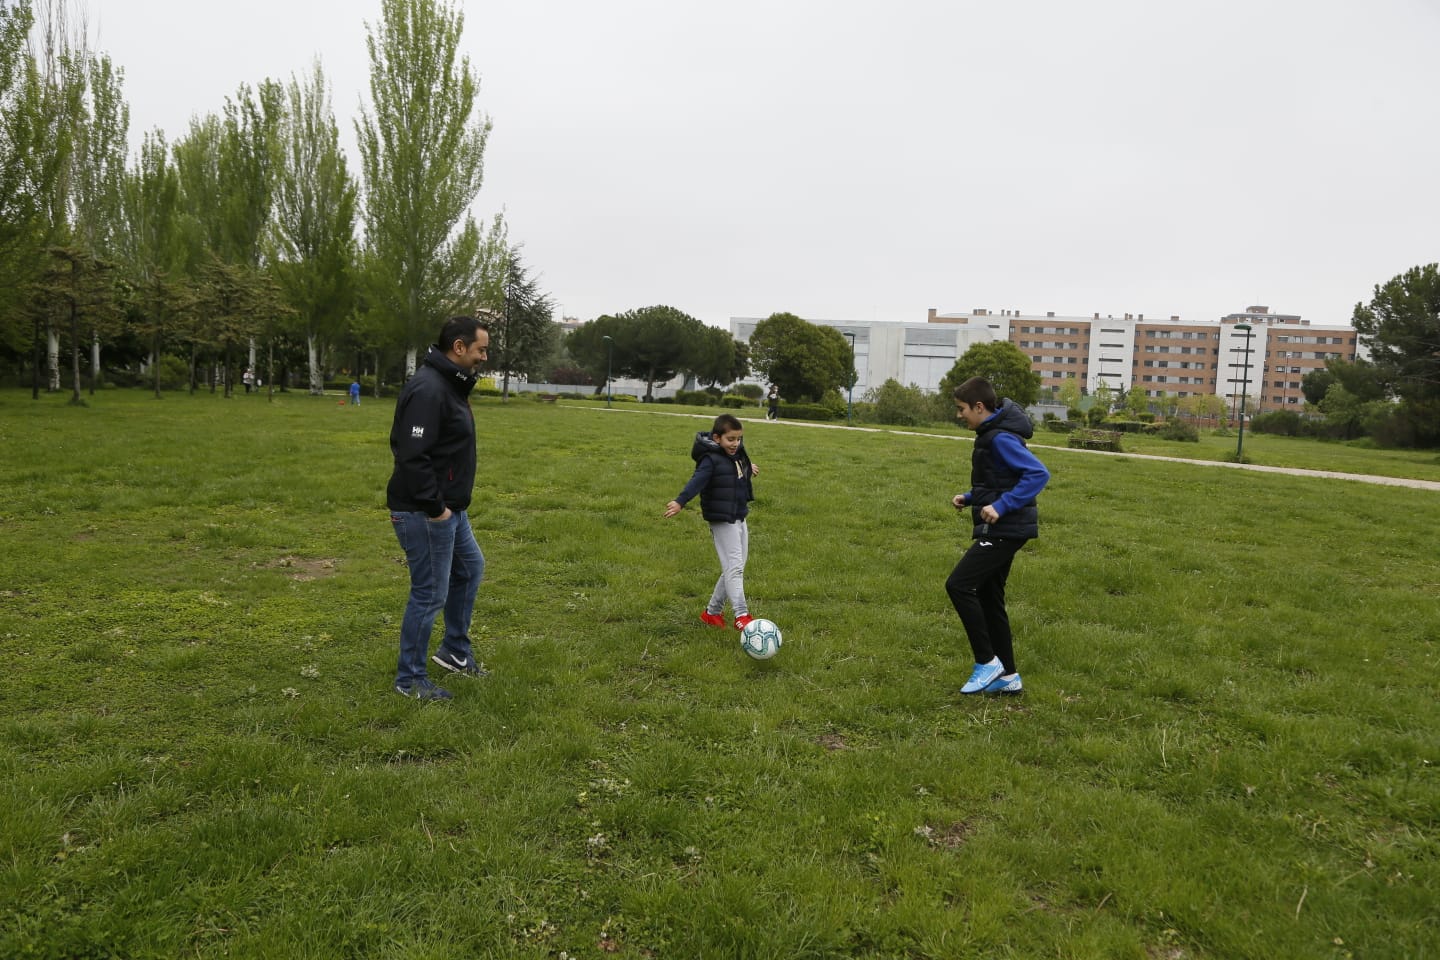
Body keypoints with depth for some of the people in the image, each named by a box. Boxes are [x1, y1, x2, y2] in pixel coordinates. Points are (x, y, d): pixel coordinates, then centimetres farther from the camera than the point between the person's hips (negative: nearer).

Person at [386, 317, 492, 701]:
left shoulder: (450, 385, 11)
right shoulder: (428, 389, -22)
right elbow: (412, 456, -28)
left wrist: (446, 504, 16)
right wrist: (434, 507, -22)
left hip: (449, 508, 11)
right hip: (425, 513, -11)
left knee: (470, 568, 23)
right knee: (430, 594, -1)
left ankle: (455, 652, 38)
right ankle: (409, 679, 16)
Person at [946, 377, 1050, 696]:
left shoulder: (1001, 438, -18)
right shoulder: (989, 434, 13)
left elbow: (1038, 474, -26)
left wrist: (1001, 506, -29)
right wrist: (969, 498, 10)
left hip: (1005, 530, -10)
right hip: (1000, 529, 10)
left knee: (958, 585, -13)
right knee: (988, 597, 13)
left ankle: (987, 662, -1)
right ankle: (1007, 676, 20)